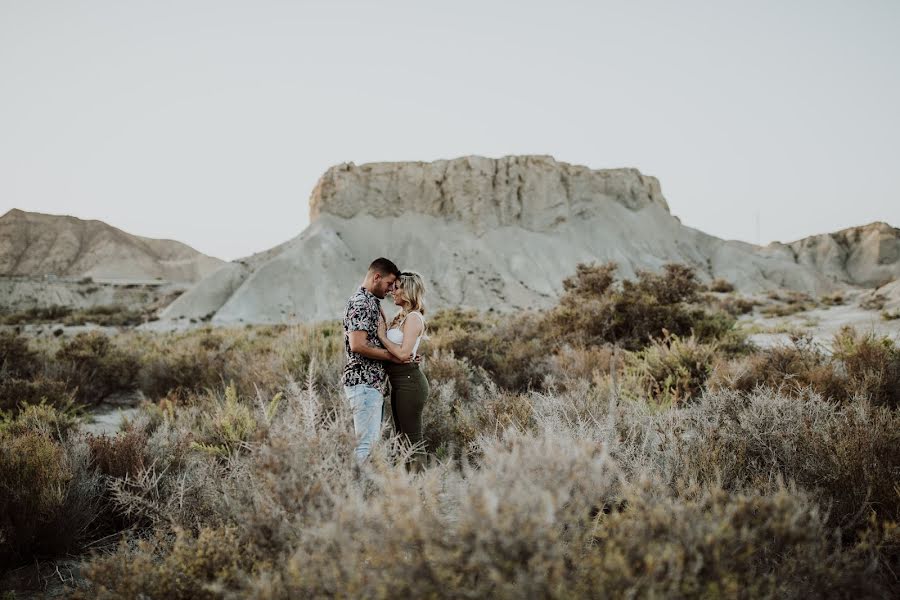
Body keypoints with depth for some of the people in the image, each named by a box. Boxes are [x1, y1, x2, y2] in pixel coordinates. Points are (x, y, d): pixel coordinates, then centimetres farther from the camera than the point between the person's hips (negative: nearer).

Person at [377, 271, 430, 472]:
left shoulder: (413, 318, -14)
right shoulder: (400, 317, 15)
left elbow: (403, 354, -22)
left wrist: (382, 336, -13)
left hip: (409, 382, -10)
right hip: (399, 383, 10)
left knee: (412, 439, -5)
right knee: (402, 437, 15)